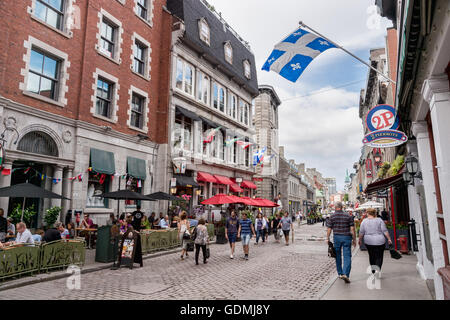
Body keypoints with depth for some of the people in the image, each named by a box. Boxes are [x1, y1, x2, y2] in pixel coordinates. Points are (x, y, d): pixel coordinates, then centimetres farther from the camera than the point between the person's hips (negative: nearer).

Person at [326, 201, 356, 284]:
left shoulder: (332, 216, -1)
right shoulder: (348, 216, 1)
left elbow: (329, 229, -1)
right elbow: (352, 229, -2)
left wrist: (328, 238, 10)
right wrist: (354, 239, 5)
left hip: (336, 237, 1)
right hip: (347, 238, 0)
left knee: (338, 256, 14)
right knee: (347, 256, -1)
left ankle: (340, 274, 23)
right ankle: (346, 274, -14)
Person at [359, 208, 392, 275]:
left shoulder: (364, 221, -1)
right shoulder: (379, 220, -4)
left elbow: (361, 232, 1)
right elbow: (385, 231, -6)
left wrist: (360, 240, 12)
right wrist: (389, 239, 2)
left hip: (368, 242, 2)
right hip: (379, 241, -2)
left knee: (371, 256, 15)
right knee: (379, 257, 3)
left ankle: (373, 271, 23)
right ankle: (377, 270, -12)